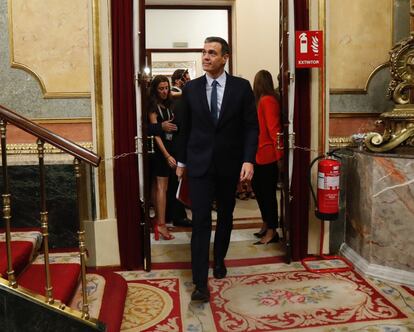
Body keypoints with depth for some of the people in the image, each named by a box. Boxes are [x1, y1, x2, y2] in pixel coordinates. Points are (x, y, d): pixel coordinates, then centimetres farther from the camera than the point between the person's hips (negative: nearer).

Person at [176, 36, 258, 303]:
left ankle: (219, 259, 39)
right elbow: (185, 127, 8)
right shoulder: (191, 88, 2)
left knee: (225, 216, 16)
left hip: (229, 163, 1)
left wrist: (249, 160, -13)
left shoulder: (241, 87, -2)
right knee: (201, 220, -6)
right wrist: (181, 160, 10)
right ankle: (201, 283, -2)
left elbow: (251, 126, -3)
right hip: (199, 163, 0)